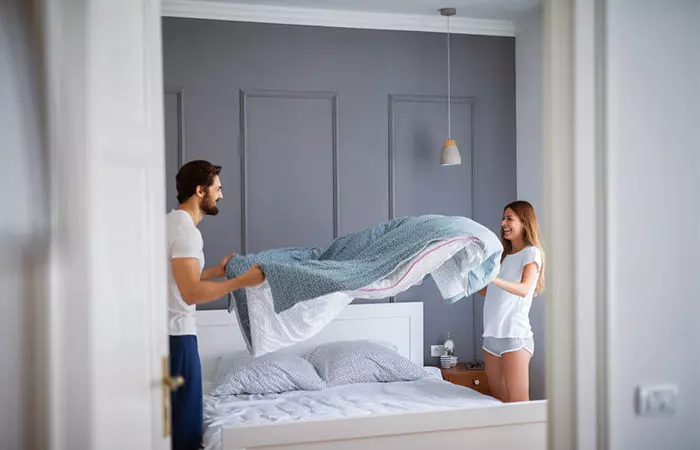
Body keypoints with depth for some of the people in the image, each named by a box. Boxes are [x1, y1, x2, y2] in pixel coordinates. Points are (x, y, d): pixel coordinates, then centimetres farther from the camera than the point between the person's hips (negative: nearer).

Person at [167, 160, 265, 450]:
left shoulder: (172, 221, 14)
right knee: (186, 423, -2)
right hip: (175, 334, -10)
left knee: (175, 418, 17)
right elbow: (191, 293, -26)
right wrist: (242, 281, -20)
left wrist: (217, 271, 22)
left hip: (167, 331, 10)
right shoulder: (186, 230, -18)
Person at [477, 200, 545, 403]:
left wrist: (493, 278, -35)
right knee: (499, 401, 7)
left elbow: (524, 289, -20)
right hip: (492, 335, 7)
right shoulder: (503, 255, 22)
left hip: (515, 335, -7)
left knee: (518, 402, -8)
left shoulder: (531, 252, -2)